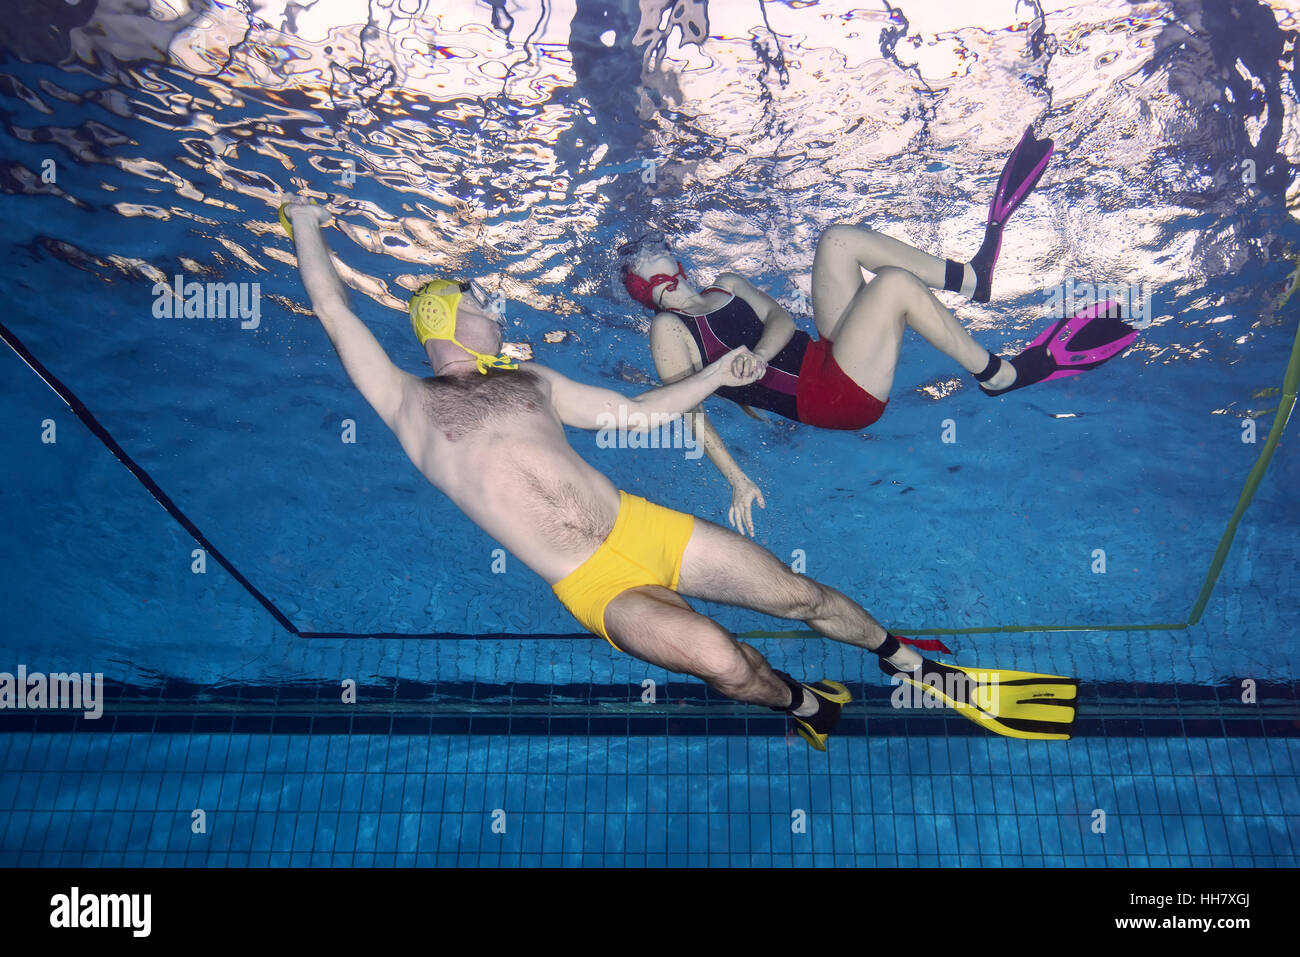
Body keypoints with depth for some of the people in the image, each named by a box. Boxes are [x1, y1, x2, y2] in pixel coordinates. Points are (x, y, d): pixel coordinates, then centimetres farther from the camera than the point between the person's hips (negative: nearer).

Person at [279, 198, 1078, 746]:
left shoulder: (529, 379, 18)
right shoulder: (409, 403, 5)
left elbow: (636, 413, 22)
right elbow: (334, 312, 4)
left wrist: (714, 377, 18)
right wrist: (307, 228, 16)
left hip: (641, 527, 5)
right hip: (594, 587, -4)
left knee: (801, 594, 3)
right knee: (722, 659, -26)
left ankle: (915, 668, 29)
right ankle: (804, 703, 9)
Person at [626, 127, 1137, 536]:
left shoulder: (726, 285, 21)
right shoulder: (667, 330, -1)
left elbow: (781, 319, 7)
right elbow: (690, 411, -9)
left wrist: (755, 358, -16)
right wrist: (738, 480, -19)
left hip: (824, 356, 8)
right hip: (824, 398, -8)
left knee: (839, 240, -3)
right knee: (895, 282, -24)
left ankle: (975, 274, -3)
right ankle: (1001, 374, -11)